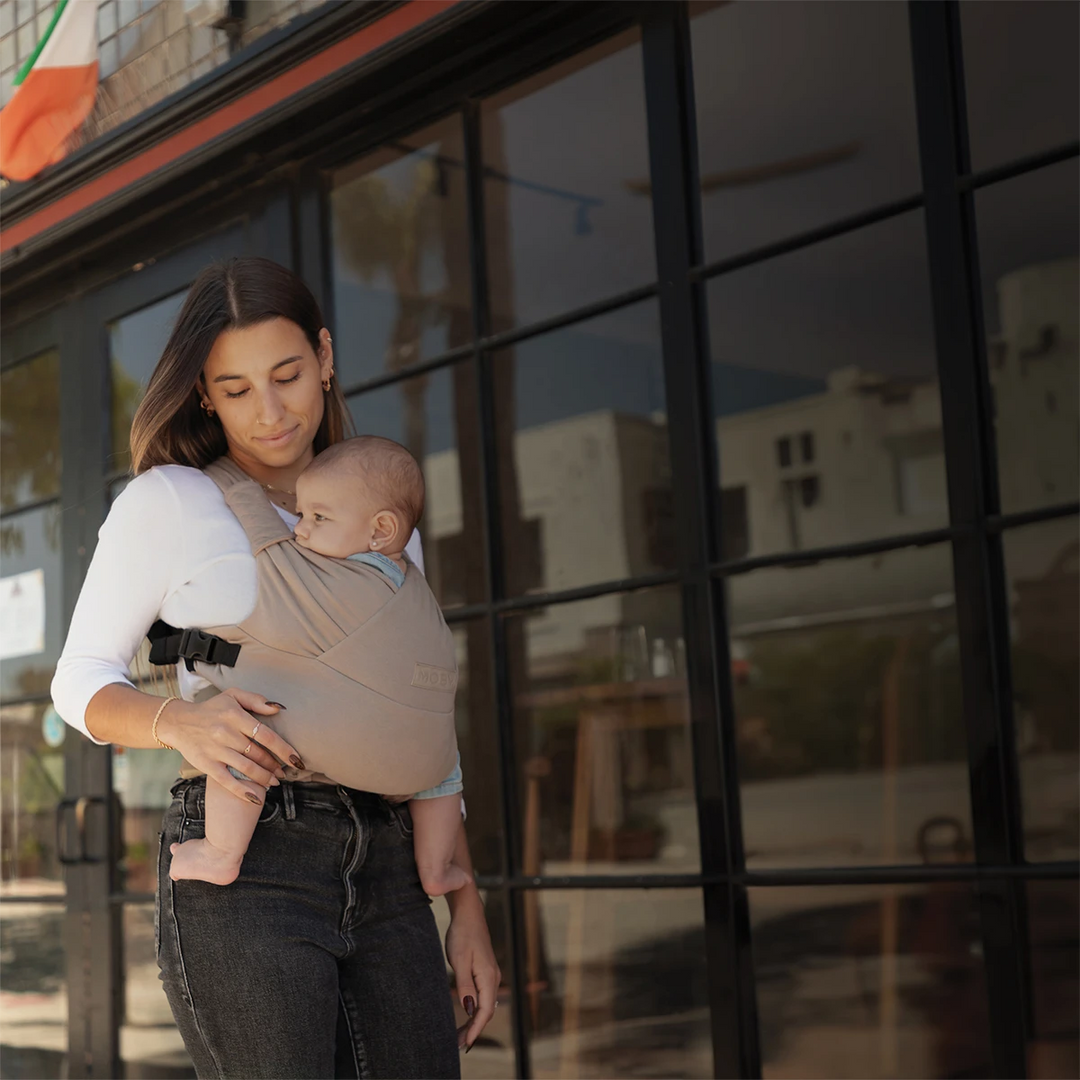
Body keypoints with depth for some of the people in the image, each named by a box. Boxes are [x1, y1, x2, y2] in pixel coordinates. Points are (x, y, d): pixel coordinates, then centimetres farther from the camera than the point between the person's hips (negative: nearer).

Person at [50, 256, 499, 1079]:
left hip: (384, 877, 5)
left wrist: (468, 907, 12)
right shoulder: (167, 501, 5)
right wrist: (181, 720, -19)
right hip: (241, 869, -4)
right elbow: (82, 682, 4)